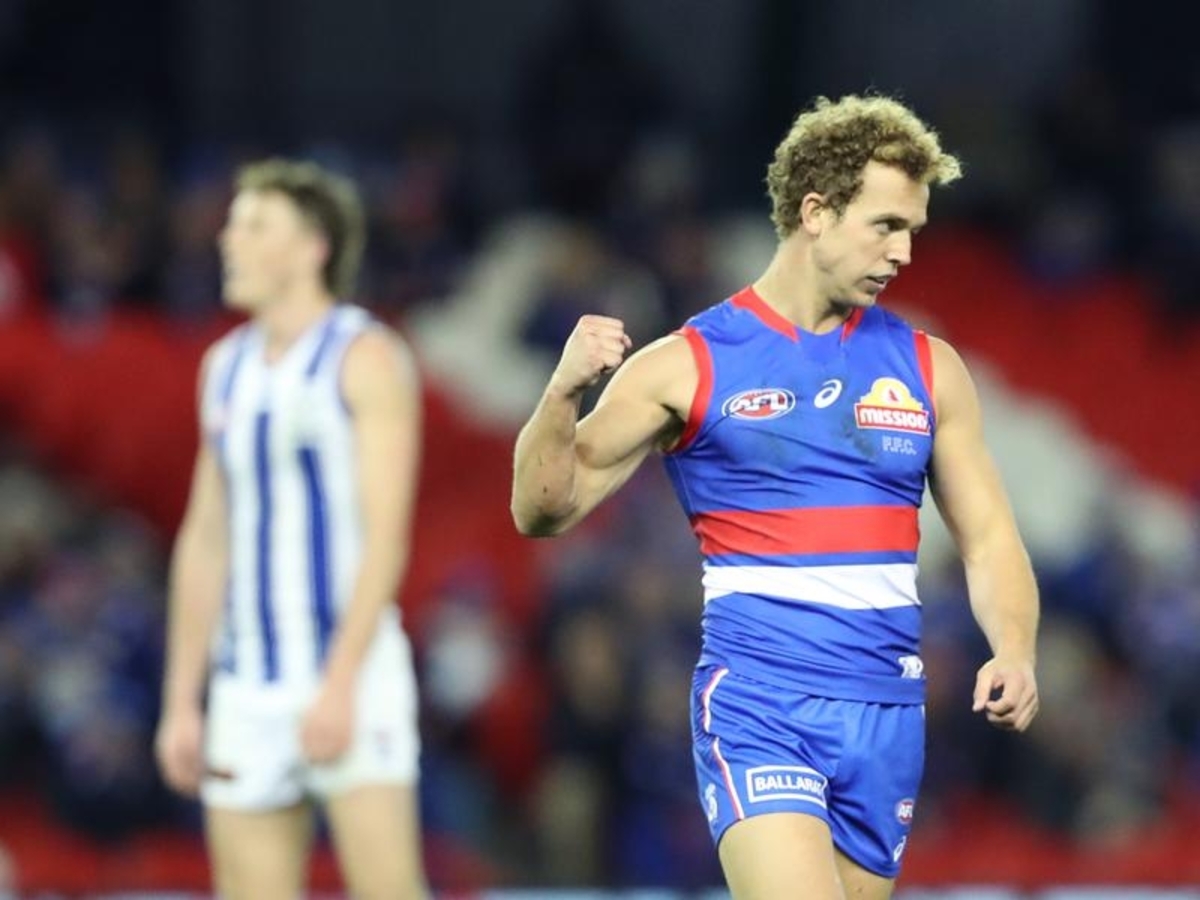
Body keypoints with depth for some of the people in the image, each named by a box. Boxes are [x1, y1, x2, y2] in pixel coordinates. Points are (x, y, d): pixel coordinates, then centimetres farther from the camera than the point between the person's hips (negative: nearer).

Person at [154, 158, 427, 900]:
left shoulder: (366, 358, -5)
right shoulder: (227, 366, 16)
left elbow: (385, 534, -13)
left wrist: (341, 681, -21)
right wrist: (182, 699, 14)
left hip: (352, 672, -7)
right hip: (246, 687, 7)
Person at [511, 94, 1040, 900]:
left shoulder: (928, 368, 11)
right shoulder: (688, 366, 1)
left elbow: (988, 538, 13)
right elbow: (544, 510, 2)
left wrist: (1015, 653, -7)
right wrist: (565, 392, -17)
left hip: (886, 715, 4)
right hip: (755, 705, -4)